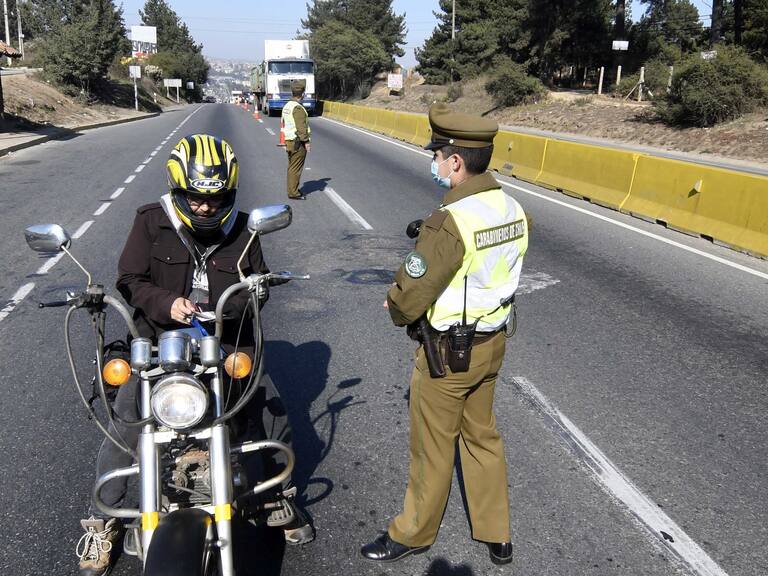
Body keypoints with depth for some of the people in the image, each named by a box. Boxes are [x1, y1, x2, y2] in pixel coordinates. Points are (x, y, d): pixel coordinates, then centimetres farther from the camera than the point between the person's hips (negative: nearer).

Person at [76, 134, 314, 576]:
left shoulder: (242, 229, 2)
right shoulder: (151, 222, -2)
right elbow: (130, 279, -2)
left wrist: (234, 304, -15)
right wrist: (166, 304, -21)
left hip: (229, 343, 1)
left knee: (274, 411, -5)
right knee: (124, 427, -11)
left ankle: (281, 495, 23)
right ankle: (103, 521, 14)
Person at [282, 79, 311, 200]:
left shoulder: (287, 106, 12)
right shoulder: (298, 108, -17)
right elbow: (301, 127, -22)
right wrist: (306, 141, -19)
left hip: (289, 141, 10)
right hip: (298, 142, -10)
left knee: (291, 167, 16)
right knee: (296, 168, -5)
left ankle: (292, 190, 24)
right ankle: (293, 193, -2)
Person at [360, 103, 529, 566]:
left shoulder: (450, 223, -28)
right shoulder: (512, 210, -3)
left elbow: (408, 298, -24)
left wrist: (397, 309, -1)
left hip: (447, 351, -7)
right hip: (492, 342, 8)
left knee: (433, 448, 12)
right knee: (482, 436, 23)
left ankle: (414, 533, 35)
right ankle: (497, 535, 38)